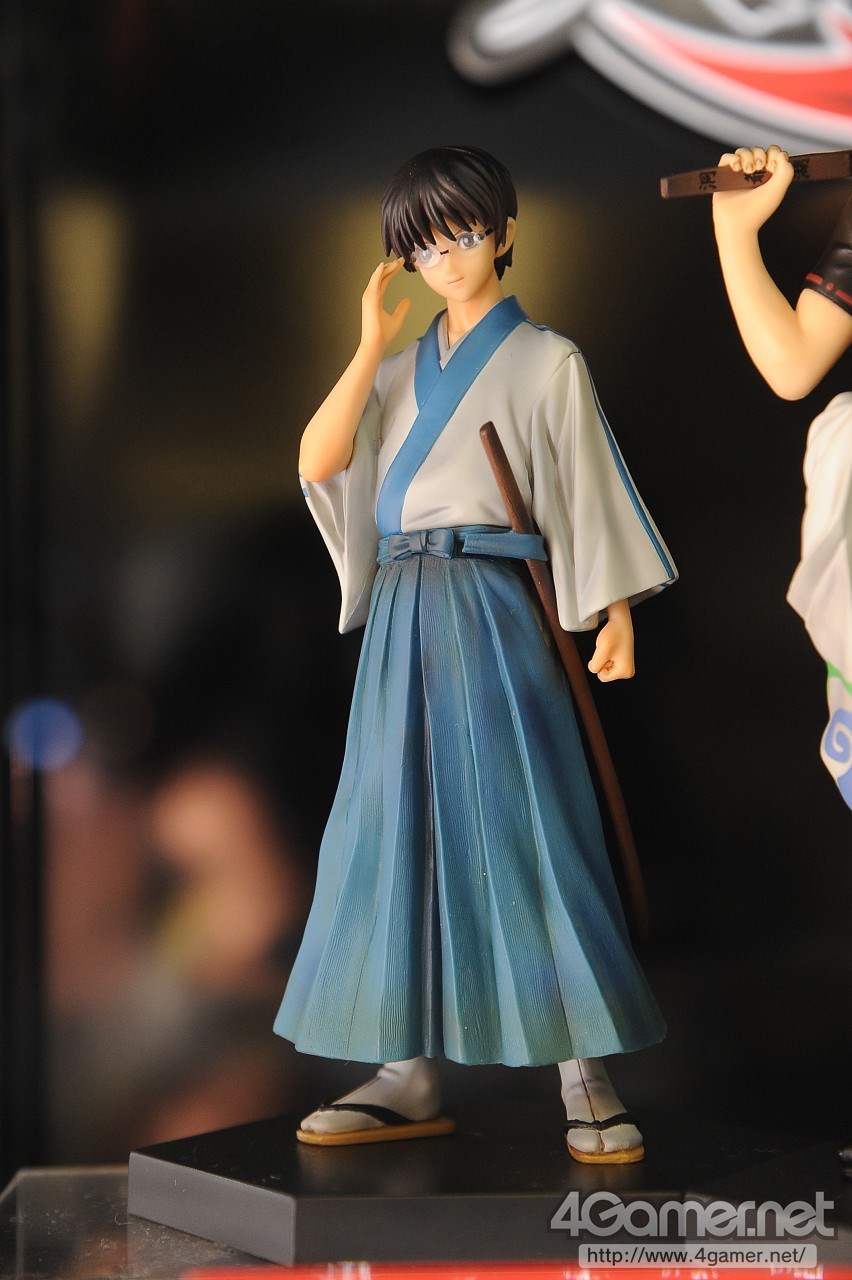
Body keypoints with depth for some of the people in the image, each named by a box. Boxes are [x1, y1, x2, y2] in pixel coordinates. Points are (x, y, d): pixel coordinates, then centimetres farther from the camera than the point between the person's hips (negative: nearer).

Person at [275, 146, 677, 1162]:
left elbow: (589, 492, 0)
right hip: (402, 620, 5)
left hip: (494, 614, -5)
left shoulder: (547, 362, 6)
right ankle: (411, 1075, 9)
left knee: (526, 828, -9)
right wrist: (372, 344, -1)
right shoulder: (401, 369, 18)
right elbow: (317, 459, 3)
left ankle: (585, 1077, -3)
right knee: (402, 834, 3)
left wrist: (616, 617, -10)